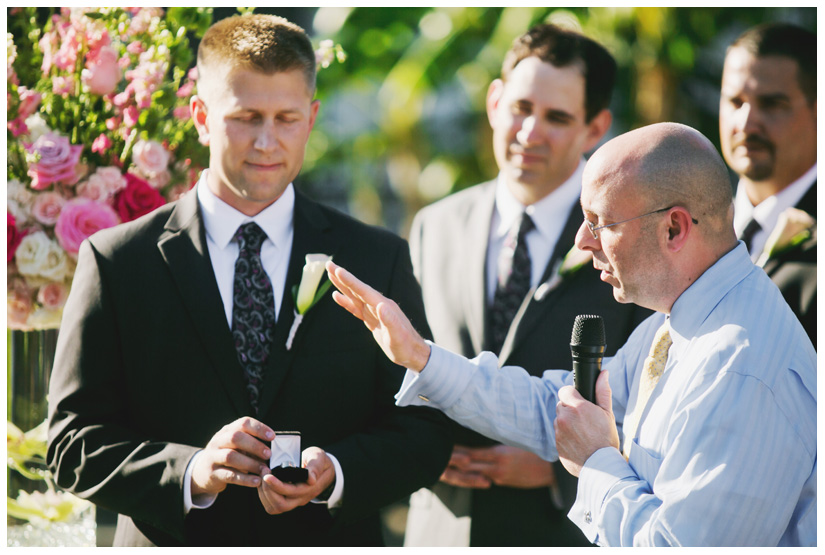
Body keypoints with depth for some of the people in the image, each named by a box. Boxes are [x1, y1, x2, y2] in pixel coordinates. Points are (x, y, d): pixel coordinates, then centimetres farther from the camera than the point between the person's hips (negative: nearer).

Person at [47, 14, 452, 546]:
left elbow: (425, 431, 1)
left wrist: (335, 473, -18)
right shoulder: (115, 261, -2)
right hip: (173, 544, -1)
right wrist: (191, 472, -22)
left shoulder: (380, 259, 2)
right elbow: (74, 443, -5)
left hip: (330, 543, 1)